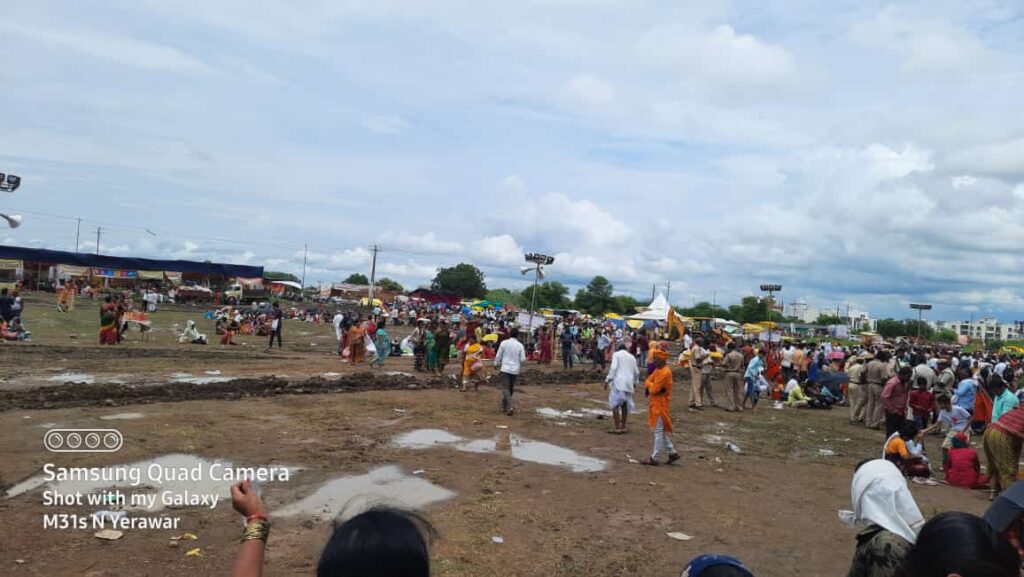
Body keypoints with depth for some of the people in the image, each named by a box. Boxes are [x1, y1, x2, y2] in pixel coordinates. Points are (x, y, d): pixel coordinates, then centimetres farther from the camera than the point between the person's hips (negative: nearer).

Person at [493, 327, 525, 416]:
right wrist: (520, 366, 19)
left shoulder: (504, 343, -4)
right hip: (515, 370, 2)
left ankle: (510, 407, -23)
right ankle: (504, 406, 27)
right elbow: (523, 359, -2)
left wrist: (497, 364, 18)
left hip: (505, 368, -2)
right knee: (510, 389, 17)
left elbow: (498, 356, 0)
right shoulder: (520, 345, -1)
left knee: (505, 388, -5)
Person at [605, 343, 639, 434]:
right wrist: (635, 382, 33)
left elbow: (613, 368, -10)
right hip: (628, 384, 6)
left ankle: (617, 428, -9)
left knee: (615, 404, -3)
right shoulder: (632, 357, 18)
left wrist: (607, 380, -9)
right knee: (624, 405, 14)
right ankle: (623, 427, 16)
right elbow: (636, 372, 18)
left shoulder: (616, 354, 4)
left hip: (618, 383, -6)